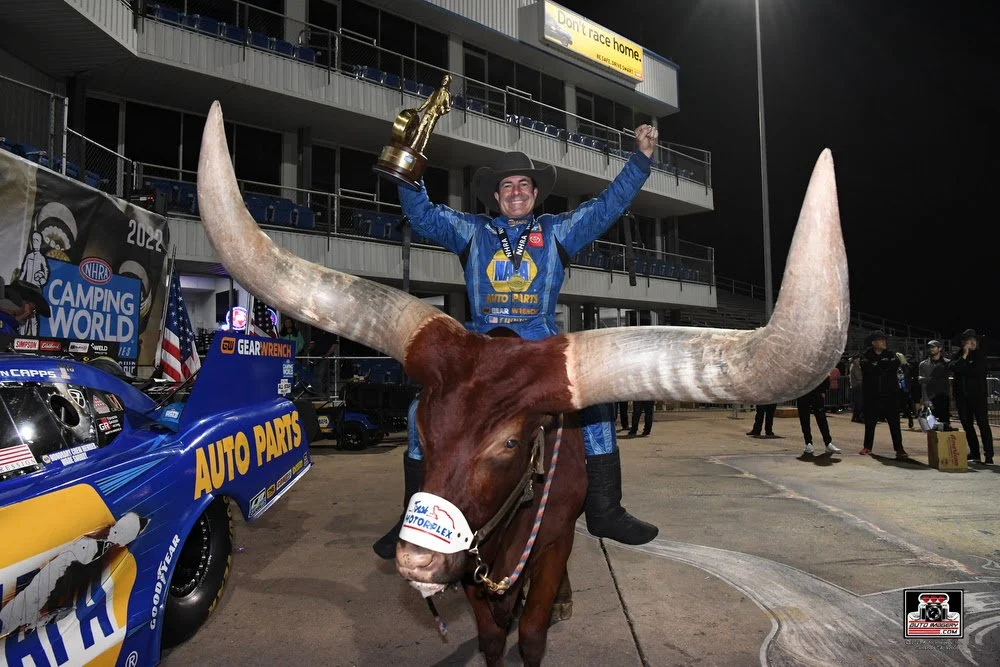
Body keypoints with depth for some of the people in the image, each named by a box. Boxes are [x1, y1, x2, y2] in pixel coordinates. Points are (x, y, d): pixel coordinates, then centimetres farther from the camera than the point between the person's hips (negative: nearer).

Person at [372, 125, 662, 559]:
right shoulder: (471, 231, 16)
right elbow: (421, 213, 15)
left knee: (596, 398, -17)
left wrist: (641, 158, 9)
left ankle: (604, 510, -3)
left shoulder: (558, 230, 15)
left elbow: (608, 205, 14)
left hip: (542, 346, 0)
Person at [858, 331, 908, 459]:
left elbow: (895, 365, -13)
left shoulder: (890, 355, 8)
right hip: (872, 395, 0)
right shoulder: (866, 356, 4)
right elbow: (867, 368, -16)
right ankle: (867, 446, 18)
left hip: (890, 394, 0)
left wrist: (877, 365, -12)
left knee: (894, 422, -2)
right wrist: (885, 365, -12)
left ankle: (899, 448, 2)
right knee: (870, 422, 6)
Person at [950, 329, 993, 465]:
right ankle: (974, 454, 16)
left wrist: (962, 370, -4)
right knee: (967, 425, 7)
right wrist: (964, 356, -14)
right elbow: (953, 368, -8)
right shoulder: (958, 355, 11)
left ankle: (989, 455, -5)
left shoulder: (981, 354, 1)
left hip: (977, 394, -4)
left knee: (983, 423, -7)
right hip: (962, 395, 4)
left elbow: (978, 371, -12)